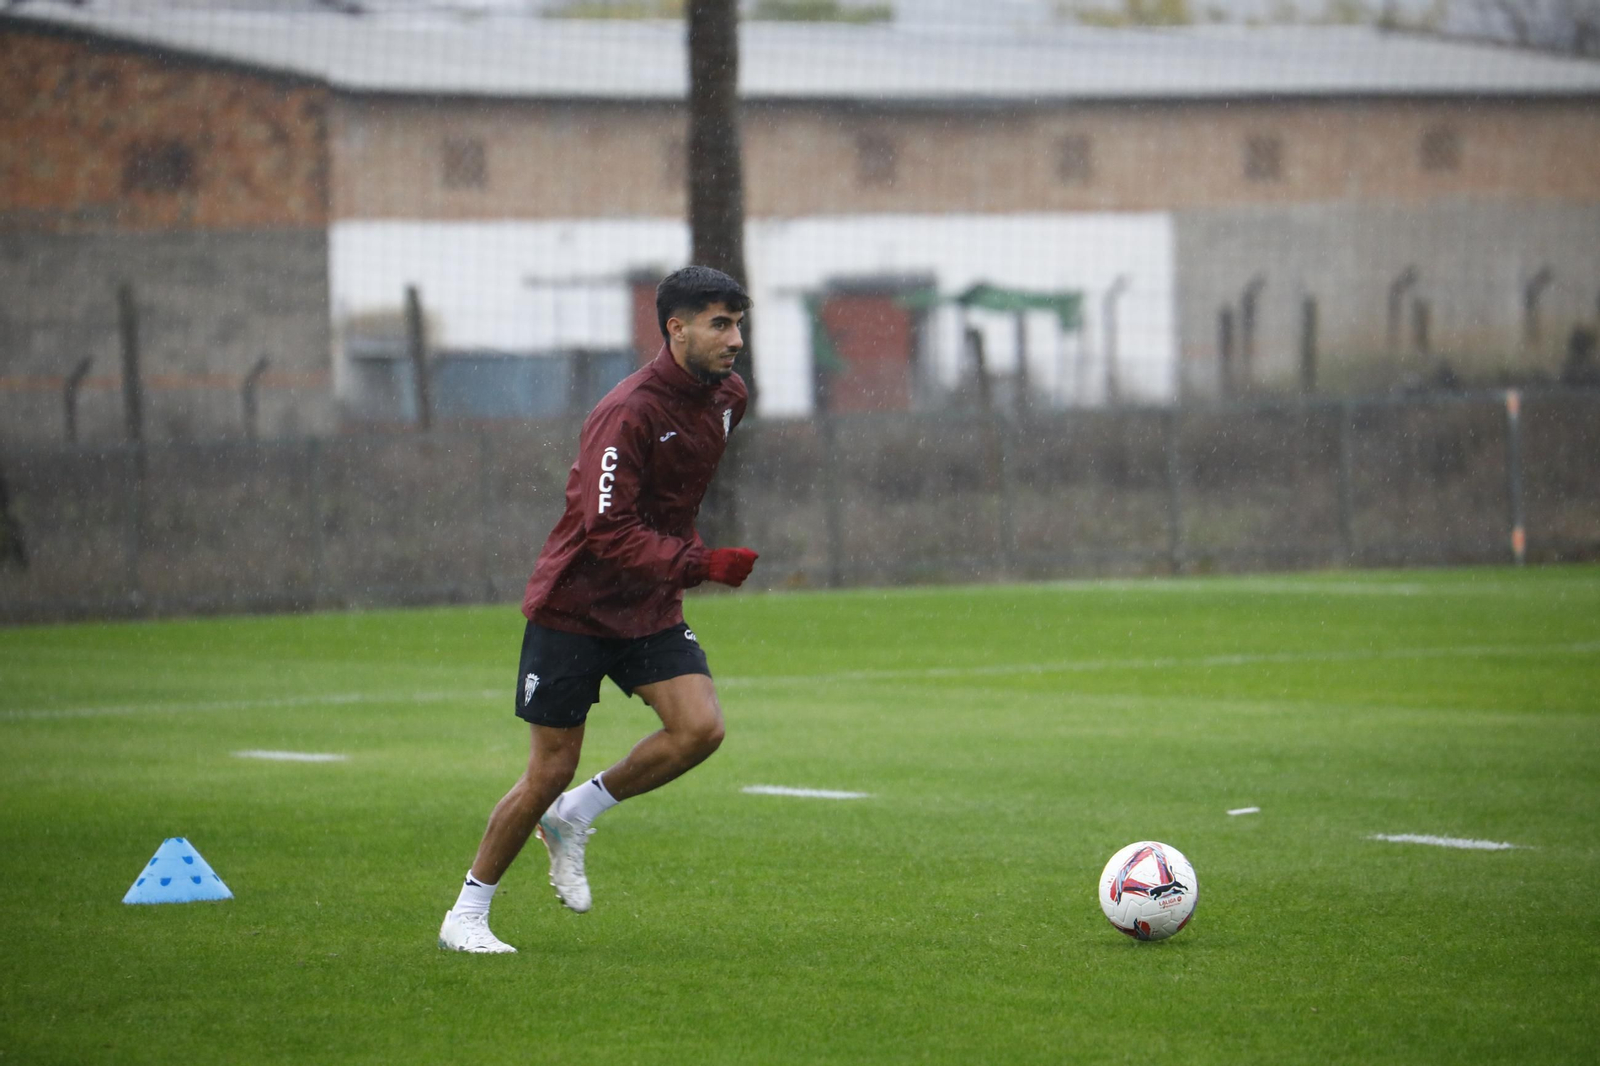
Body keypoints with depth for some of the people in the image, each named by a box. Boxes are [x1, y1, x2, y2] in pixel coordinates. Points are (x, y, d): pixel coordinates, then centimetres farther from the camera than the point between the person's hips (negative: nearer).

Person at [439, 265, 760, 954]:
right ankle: (466, 915, 15)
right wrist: (699, 563, -37)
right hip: (575, 605, -6)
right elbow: (608, 531, -29)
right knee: (551, 770, -3)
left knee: (700, 727, -16)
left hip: (650, 608, 6)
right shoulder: (627, 414, -23)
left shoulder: (726, 398, 1)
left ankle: (573, 818, 7)